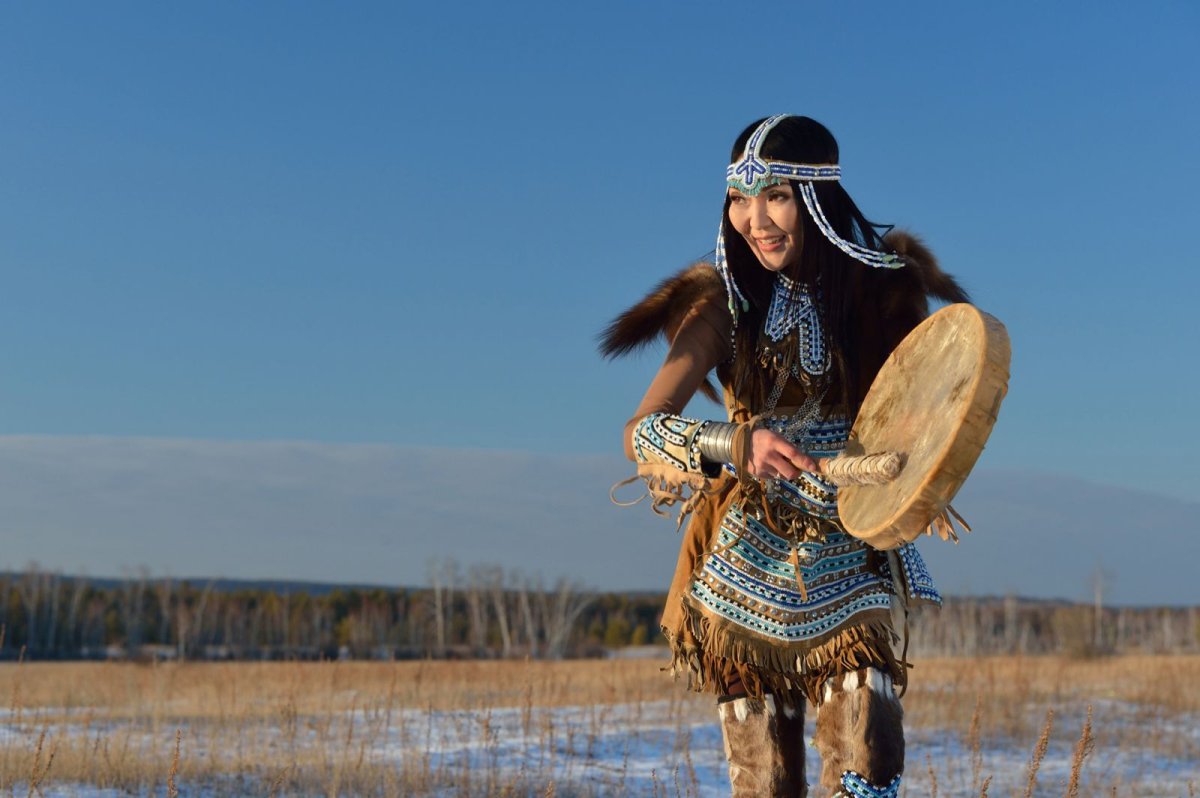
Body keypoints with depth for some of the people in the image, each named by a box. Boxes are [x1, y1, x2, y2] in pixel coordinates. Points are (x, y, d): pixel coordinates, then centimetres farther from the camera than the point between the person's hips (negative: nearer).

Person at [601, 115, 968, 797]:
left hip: (854, 569, 0)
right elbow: (640, 432, -18)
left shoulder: (886, 289, -3)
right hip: (748, 571, 0)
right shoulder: (726, 305, -6)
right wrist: (734, 444, -37)